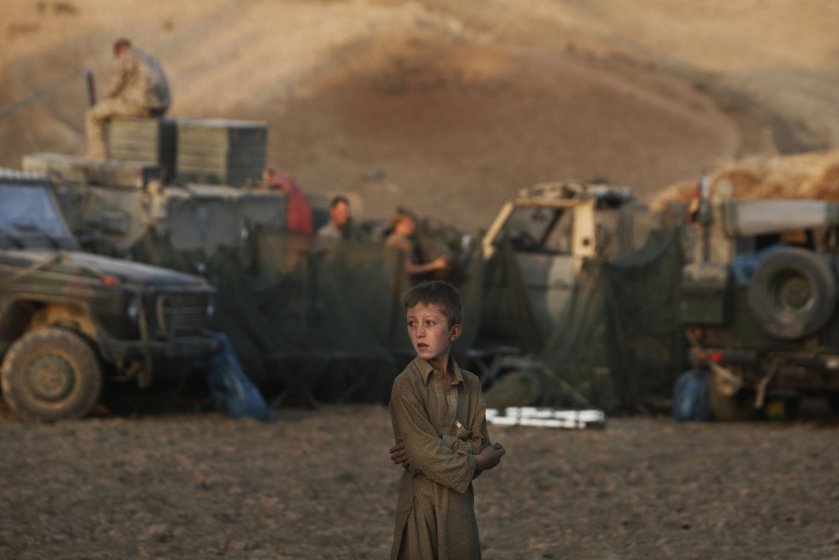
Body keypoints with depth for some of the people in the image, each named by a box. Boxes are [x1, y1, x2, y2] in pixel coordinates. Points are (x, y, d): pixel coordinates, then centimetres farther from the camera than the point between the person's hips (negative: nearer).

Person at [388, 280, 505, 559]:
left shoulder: (470, 385, 9)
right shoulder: (406, 385, -8)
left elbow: (480, 446, 2)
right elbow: (424, 453, -14)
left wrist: (438, 445, -15)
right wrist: (473, 462, -4)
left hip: (461, 505, 5)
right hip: (422, 505, -5)